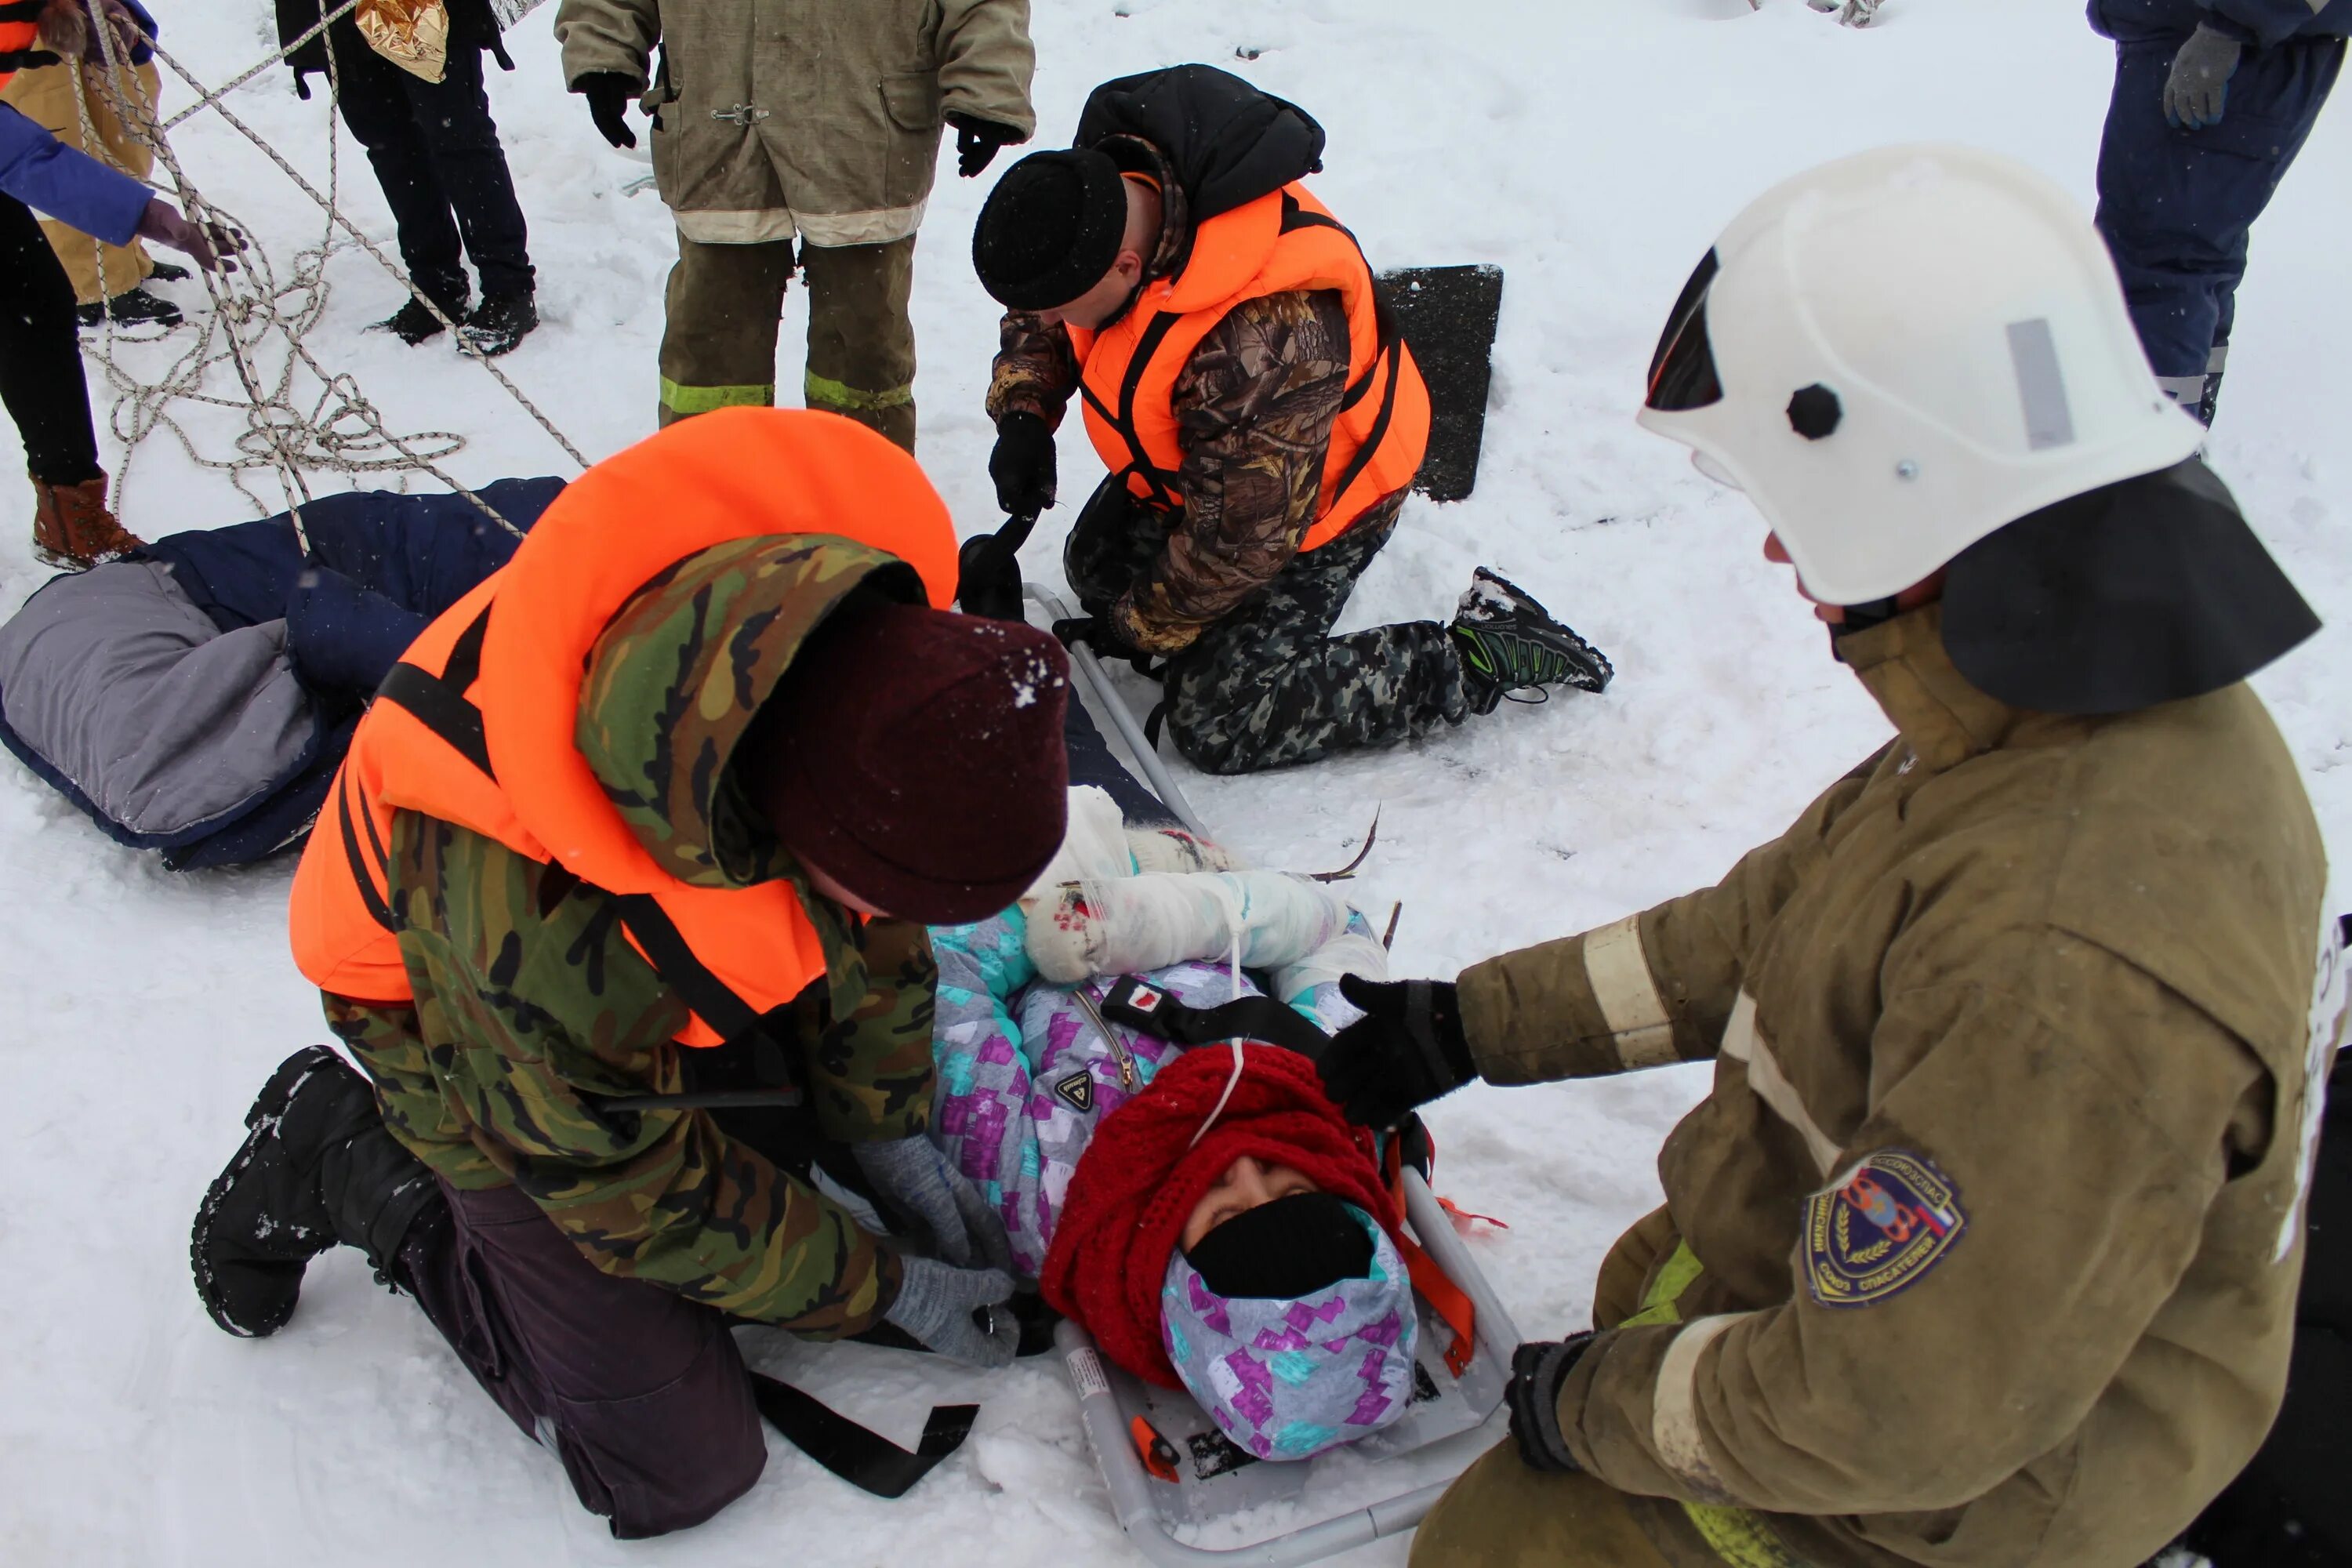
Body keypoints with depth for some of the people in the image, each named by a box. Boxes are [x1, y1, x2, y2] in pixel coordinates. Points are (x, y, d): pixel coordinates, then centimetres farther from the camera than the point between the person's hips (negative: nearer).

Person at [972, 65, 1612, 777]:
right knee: (1096, 572, 21)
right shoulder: (1095, 191, -20)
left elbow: (1240, 536, -31)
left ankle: (1480, 656, -2)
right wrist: (1023, 413, -16)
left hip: (1313, 497, -8)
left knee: (1220, 727, -9)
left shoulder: (1263, 340, -44)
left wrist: (1146, 628, -16)